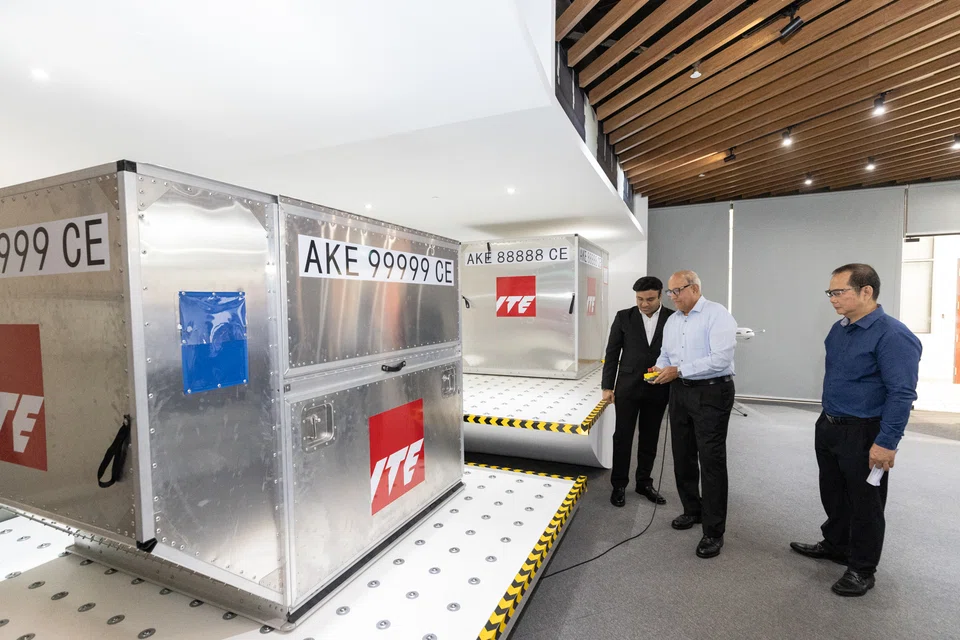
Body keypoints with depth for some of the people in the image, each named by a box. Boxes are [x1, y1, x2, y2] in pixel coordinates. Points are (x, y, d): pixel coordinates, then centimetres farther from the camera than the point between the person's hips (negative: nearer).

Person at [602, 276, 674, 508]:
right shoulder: (624, 317, -2)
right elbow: (612, 353, 0)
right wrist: (607, 386, -3)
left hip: (658, 389, 1)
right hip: (628, 387, -1)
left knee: (650, 439, 13)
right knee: (623, 437, 6)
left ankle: (644, 482, 30)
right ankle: (619, 485, 20)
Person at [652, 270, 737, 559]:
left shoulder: (717, 315, -12)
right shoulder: (672, 320, 12)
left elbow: (721, 358, -22)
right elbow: (666, 353, 17)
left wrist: (679, 370, -21)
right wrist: (660, 367, -5)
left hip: (712, 393, -7)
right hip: (680, 392, 8)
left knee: (711, 460, -3)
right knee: (682, 456, 15)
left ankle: (714, 532, 9)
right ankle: (692, 510, 35)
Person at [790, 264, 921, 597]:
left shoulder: (892, 335, -20)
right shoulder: (839, 329, 6)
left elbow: (902, 393, -22)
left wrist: (886, 443, -23)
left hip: (863, 434, -8)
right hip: (829, 427, 8)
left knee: (864, 502, 9)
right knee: (833, 493, 21)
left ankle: (862, 570, 27)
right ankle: (835, 544, 42)